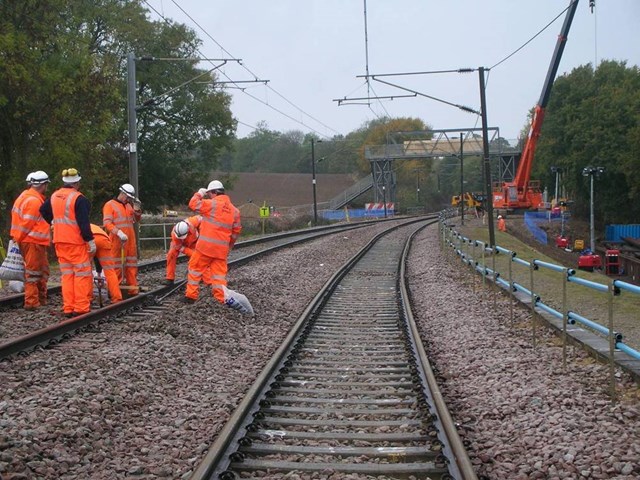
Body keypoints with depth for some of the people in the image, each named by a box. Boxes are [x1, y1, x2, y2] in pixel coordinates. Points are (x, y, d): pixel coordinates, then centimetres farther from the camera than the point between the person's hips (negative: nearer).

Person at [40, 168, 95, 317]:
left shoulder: (54, 196, 10)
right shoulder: (79, 198, -14)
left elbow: (43, 210, 26)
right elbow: (83, 222, -18)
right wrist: (91, 240, -15)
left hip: (60, 241, 7)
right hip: (76, 241, -7)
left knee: (66, 273, 11)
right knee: (82, 273, -2)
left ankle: (68, 308, 10)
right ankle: (81, 307, -5)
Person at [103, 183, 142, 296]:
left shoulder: (129, 205, 18)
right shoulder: (110, 205, -4)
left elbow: (136, 219, 23)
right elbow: (107, 223, -14)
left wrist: (137, 208, 5)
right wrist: (119, 233, -25)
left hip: (130, 240, 7)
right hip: (117, 241, -7)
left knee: (131, 265, 10)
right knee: (117, 266, -6)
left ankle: (133, 290, 15)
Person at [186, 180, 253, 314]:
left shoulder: (212, 204, -8)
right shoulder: (234, 210, 12)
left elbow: (193, 204, -4)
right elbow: (236, 232, 16)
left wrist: (199, 194, 13)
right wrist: (228, 247, 26)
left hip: (206, 246, -5)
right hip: (222, 249, 5)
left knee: (194, 269, 13)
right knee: (219, 275, 6)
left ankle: (191, 295, 16)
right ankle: (227, 296, -18)